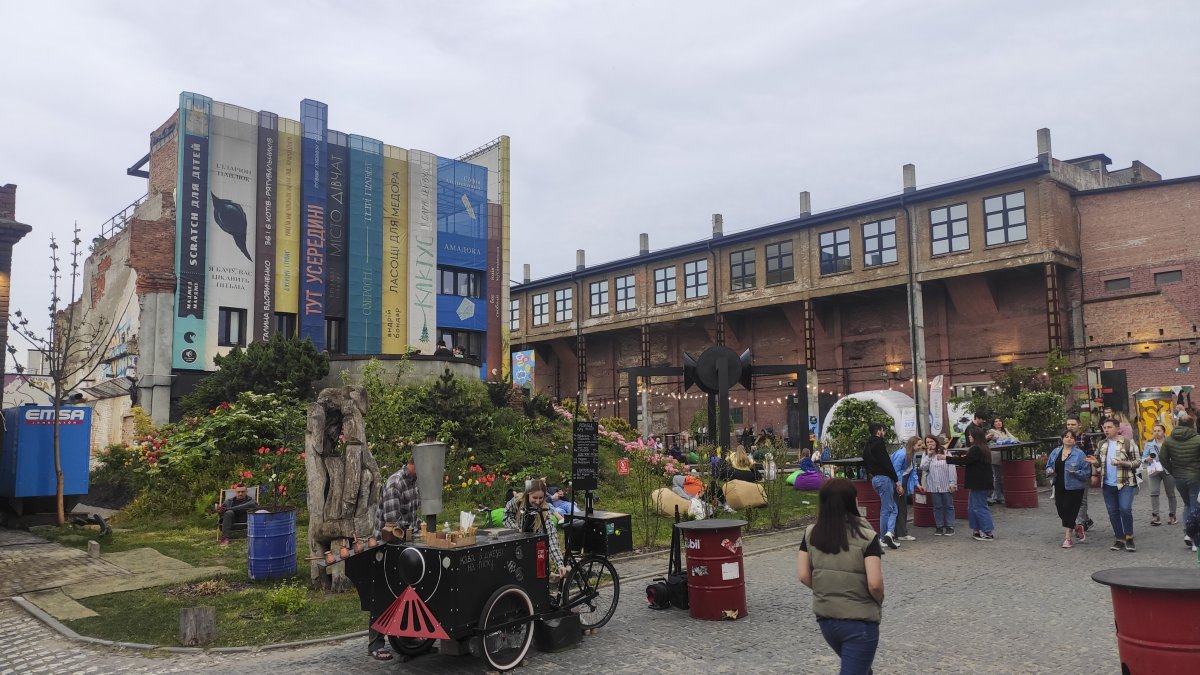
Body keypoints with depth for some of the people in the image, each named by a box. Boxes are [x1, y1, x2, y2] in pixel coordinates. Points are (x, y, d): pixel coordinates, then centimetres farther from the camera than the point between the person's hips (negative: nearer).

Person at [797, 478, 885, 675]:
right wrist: (878, 602, 2)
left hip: (825, 618, 5)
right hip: (859, 621, -5)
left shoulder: (811, 534, -3)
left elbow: (803, 576, -2)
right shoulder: (867, 537, -15)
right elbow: (874, 584, -19)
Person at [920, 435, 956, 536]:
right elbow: (923, 468, -6)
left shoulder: (945, 452, -4)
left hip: (946, 485, -3)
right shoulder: (926, 455, 7)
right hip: (933, 486, 3)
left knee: (948, 506, 6)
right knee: (937, 507, 8)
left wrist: (952, 483, -10)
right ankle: (939, 527, 15)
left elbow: (951, 468, -6)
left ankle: (950, 527, 13)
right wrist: (929, 455, -8)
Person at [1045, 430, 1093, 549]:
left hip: (1073, 488, -5)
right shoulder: (1055, 452, 8)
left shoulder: (1079, 454, -7)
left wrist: (1076, 473, -24)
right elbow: (1049, 466, 15)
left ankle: (1067, 538, 4)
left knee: (1069, 511, -5)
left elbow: (1087, 472, -8)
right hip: (1059, 487, 5)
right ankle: (1076, 528, 35)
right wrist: (1049, 471, -7)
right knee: (1061, 511, 9)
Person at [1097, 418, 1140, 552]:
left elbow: (1137, 461, -7)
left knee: (1125, 509, -15)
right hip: (1108, 485, 5)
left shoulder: (1127, 443, -6)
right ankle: (1120, 540, 18)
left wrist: (1121, 462, -22)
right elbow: (1098, 460, 20)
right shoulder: (1102, 444, 9)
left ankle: (1129, 538, 1)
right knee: (1113, 512, 8)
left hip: (1125, 483, -5)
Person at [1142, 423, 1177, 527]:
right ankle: (1155, 516, -9)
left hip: (1168, 470, -1)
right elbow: (1143, 458, 5)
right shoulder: (1149, 444, 3)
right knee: (1154, 492, -12)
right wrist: (1147, 459, -16)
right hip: (1154, 471, 1)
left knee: (1170, 493, 8)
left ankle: (1172, 515, 22)